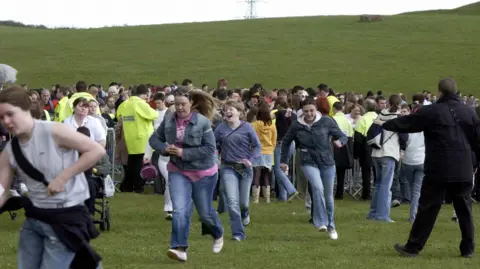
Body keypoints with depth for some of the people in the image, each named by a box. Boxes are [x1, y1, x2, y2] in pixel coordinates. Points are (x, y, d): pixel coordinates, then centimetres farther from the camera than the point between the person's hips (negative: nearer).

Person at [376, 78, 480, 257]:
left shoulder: (431, 112, -5)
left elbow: (406, 123, 4)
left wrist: (385, 124, 19)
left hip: (438, 170, -3)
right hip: (463, 170, 3)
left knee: (427, 209, 2)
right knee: (464, 209, 10)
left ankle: (413, 247, 6)